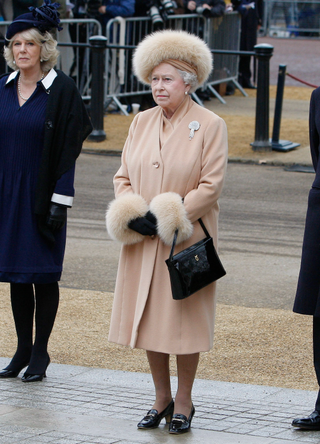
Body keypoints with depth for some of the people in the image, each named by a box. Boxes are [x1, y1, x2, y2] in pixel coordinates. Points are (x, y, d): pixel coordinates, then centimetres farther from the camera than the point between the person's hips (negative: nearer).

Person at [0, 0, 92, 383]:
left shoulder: (61, 90, -8)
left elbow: (69, 149, -10)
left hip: (42, 194, -5)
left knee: (43, 275, 1)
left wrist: (60, 201, -15)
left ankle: (40, 351, 11)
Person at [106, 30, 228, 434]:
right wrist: (133, 215, -8)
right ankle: (161, 398, 22)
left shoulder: (210, 126, -7)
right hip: (142, 242, 5)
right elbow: (124, 176, 10)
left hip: (187, 240, -5)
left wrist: (168, 218, -16)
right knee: (148, 317, 9)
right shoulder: (142, 122, 8)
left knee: (184, 318, 1)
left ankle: (183, 402, 13)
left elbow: (210, 186, -10)